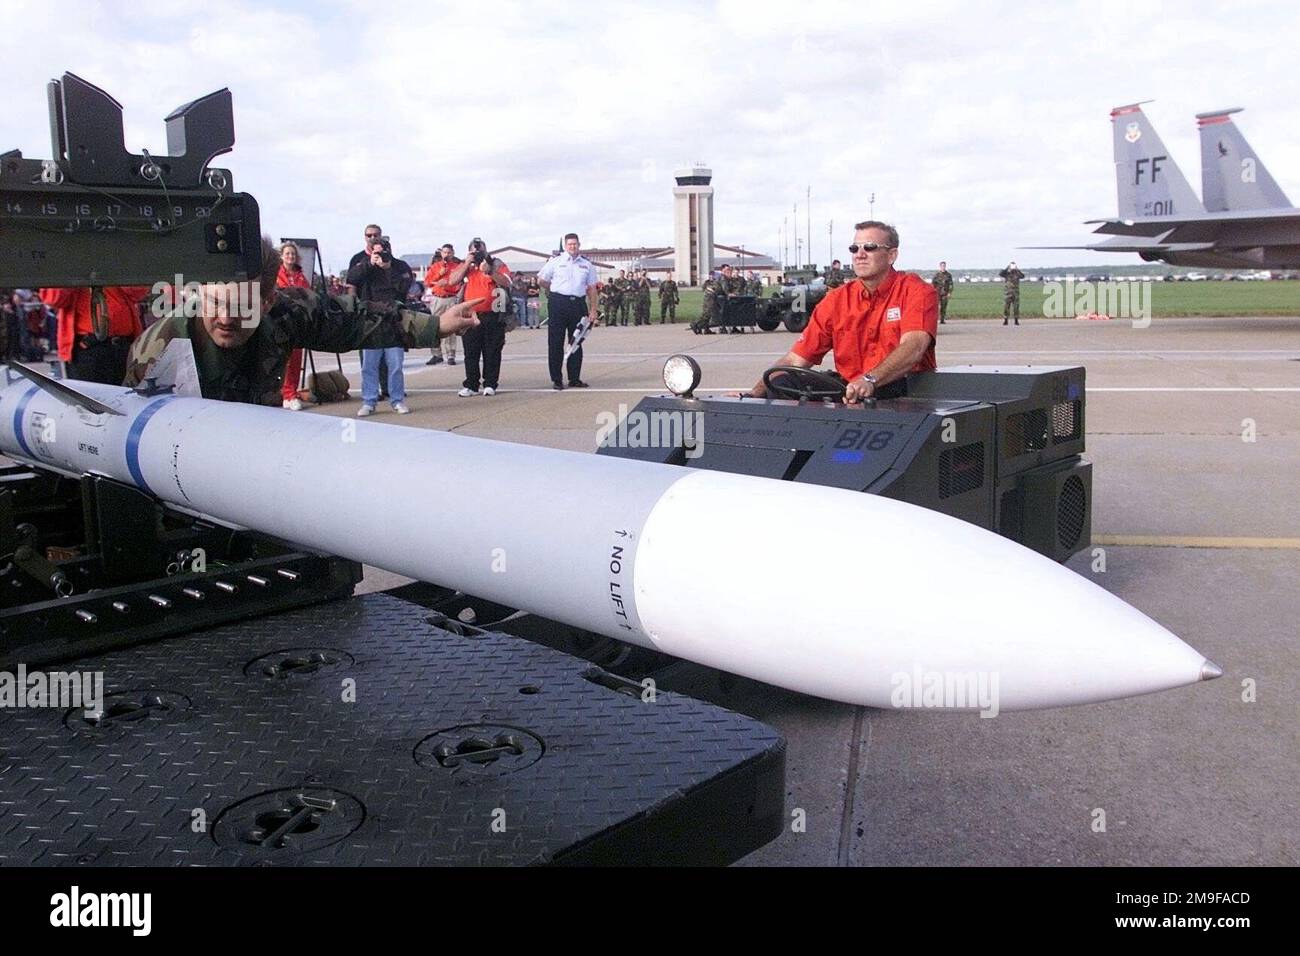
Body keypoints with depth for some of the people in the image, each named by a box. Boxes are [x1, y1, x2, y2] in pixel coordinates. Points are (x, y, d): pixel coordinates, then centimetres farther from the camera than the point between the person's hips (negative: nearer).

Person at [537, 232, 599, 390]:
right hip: (558, 303, -3)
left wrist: (594, 310, 4)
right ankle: (556, 379, 4)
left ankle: (574, 378, 16)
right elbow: (541, 281, 9)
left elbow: (591, 288, 9)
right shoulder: (555, 261, 2)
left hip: (578, 304, 3)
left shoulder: (587, 264, 9)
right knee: (555, 342, -2)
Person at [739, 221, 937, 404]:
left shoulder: (916, 291, -3)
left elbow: (913, 346, -21)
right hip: (850, 398, 3)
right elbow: (796, 360, 6)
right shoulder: (836, 300, 9)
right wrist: (755, 393, -9)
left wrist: (869, 380, -38)